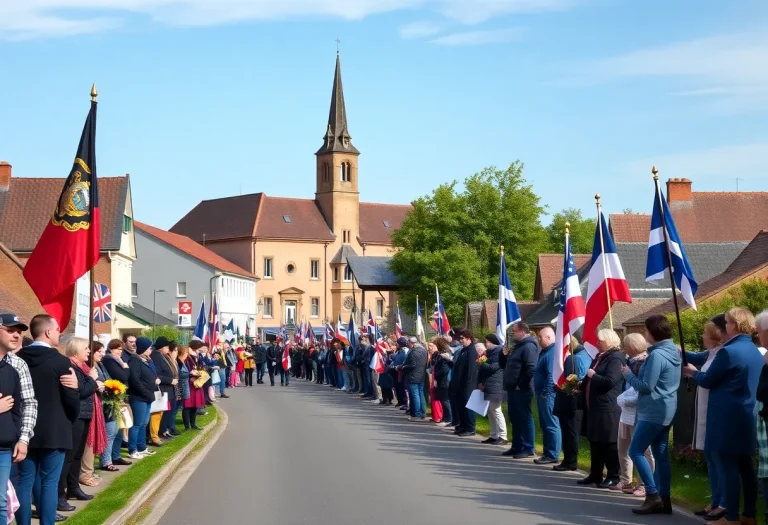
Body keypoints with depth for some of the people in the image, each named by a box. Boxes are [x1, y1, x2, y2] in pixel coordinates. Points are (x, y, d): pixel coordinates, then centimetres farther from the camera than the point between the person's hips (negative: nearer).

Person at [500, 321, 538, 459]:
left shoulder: (529, 346, -13)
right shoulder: (516, 346, 19)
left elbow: (531, 369, -24)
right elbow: (503, 365, 24)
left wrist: (521, 384, -19)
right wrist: (504, 353, 6)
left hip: (522, 390, -10)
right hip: (512, 389, 10)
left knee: (525, 418, -5)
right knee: (515, 419, 13)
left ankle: (528, 449, -2)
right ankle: (517, 446, 20)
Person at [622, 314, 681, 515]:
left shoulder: (657, 355, -18)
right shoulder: (674, 351, 12)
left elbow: (646, 386, -17)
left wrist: (628, 374, -3)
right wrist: (642, 367, 14)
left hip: (654, 412, -10)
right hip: (666, 410, 10)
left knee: (636, 451, -5)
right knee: (661, 455, 9)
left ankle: (653, 496, -9)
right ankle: (664, 499, 9)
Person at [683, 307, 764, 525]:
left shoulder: (728, 352, -17)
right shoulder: (756, 352, 11)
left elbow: (708, 381, -10)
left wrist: (693, 372, 12)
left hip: (728, 419, -8)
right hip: (748, 417, 8)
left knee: (729, 467, -5)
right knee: (746, 466, 12)